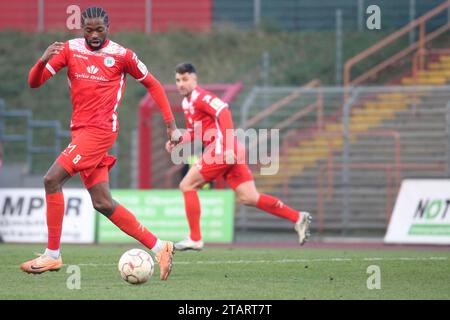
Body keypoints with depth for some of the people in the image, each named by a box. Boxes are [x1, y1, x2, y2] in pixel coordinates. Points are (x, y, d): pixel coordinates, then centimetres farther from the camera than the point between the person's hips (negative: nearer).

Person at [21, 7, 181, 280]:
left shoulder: (121, 55, -2)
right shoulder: (70, 49, 8)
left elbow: (153, 85, 10)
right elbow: (34, 82, 4)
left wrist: (171, 125, 7)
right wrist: (44, 60, -19)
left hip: (100, 129, -6)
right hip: (81, 130, 6)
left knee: (52, 179, -17)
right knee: (103, 203, 4)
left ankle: (52, 255, -11)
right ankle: (158, 247, 11)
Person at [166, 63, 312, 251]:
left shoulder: (199, 96, -7)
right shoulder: (186, 103, 23)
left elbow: (224, 113, -20)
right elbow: (193, 132, 31)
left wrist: (228, 146, -27)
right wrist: (177, 141, 12)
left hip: (221, 150, -9)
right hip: (232, 154, 9)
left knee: (187, 185, -2)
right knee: (248, 198, 4)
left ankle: (195, 239, -1)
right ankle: (297, 218, 0)